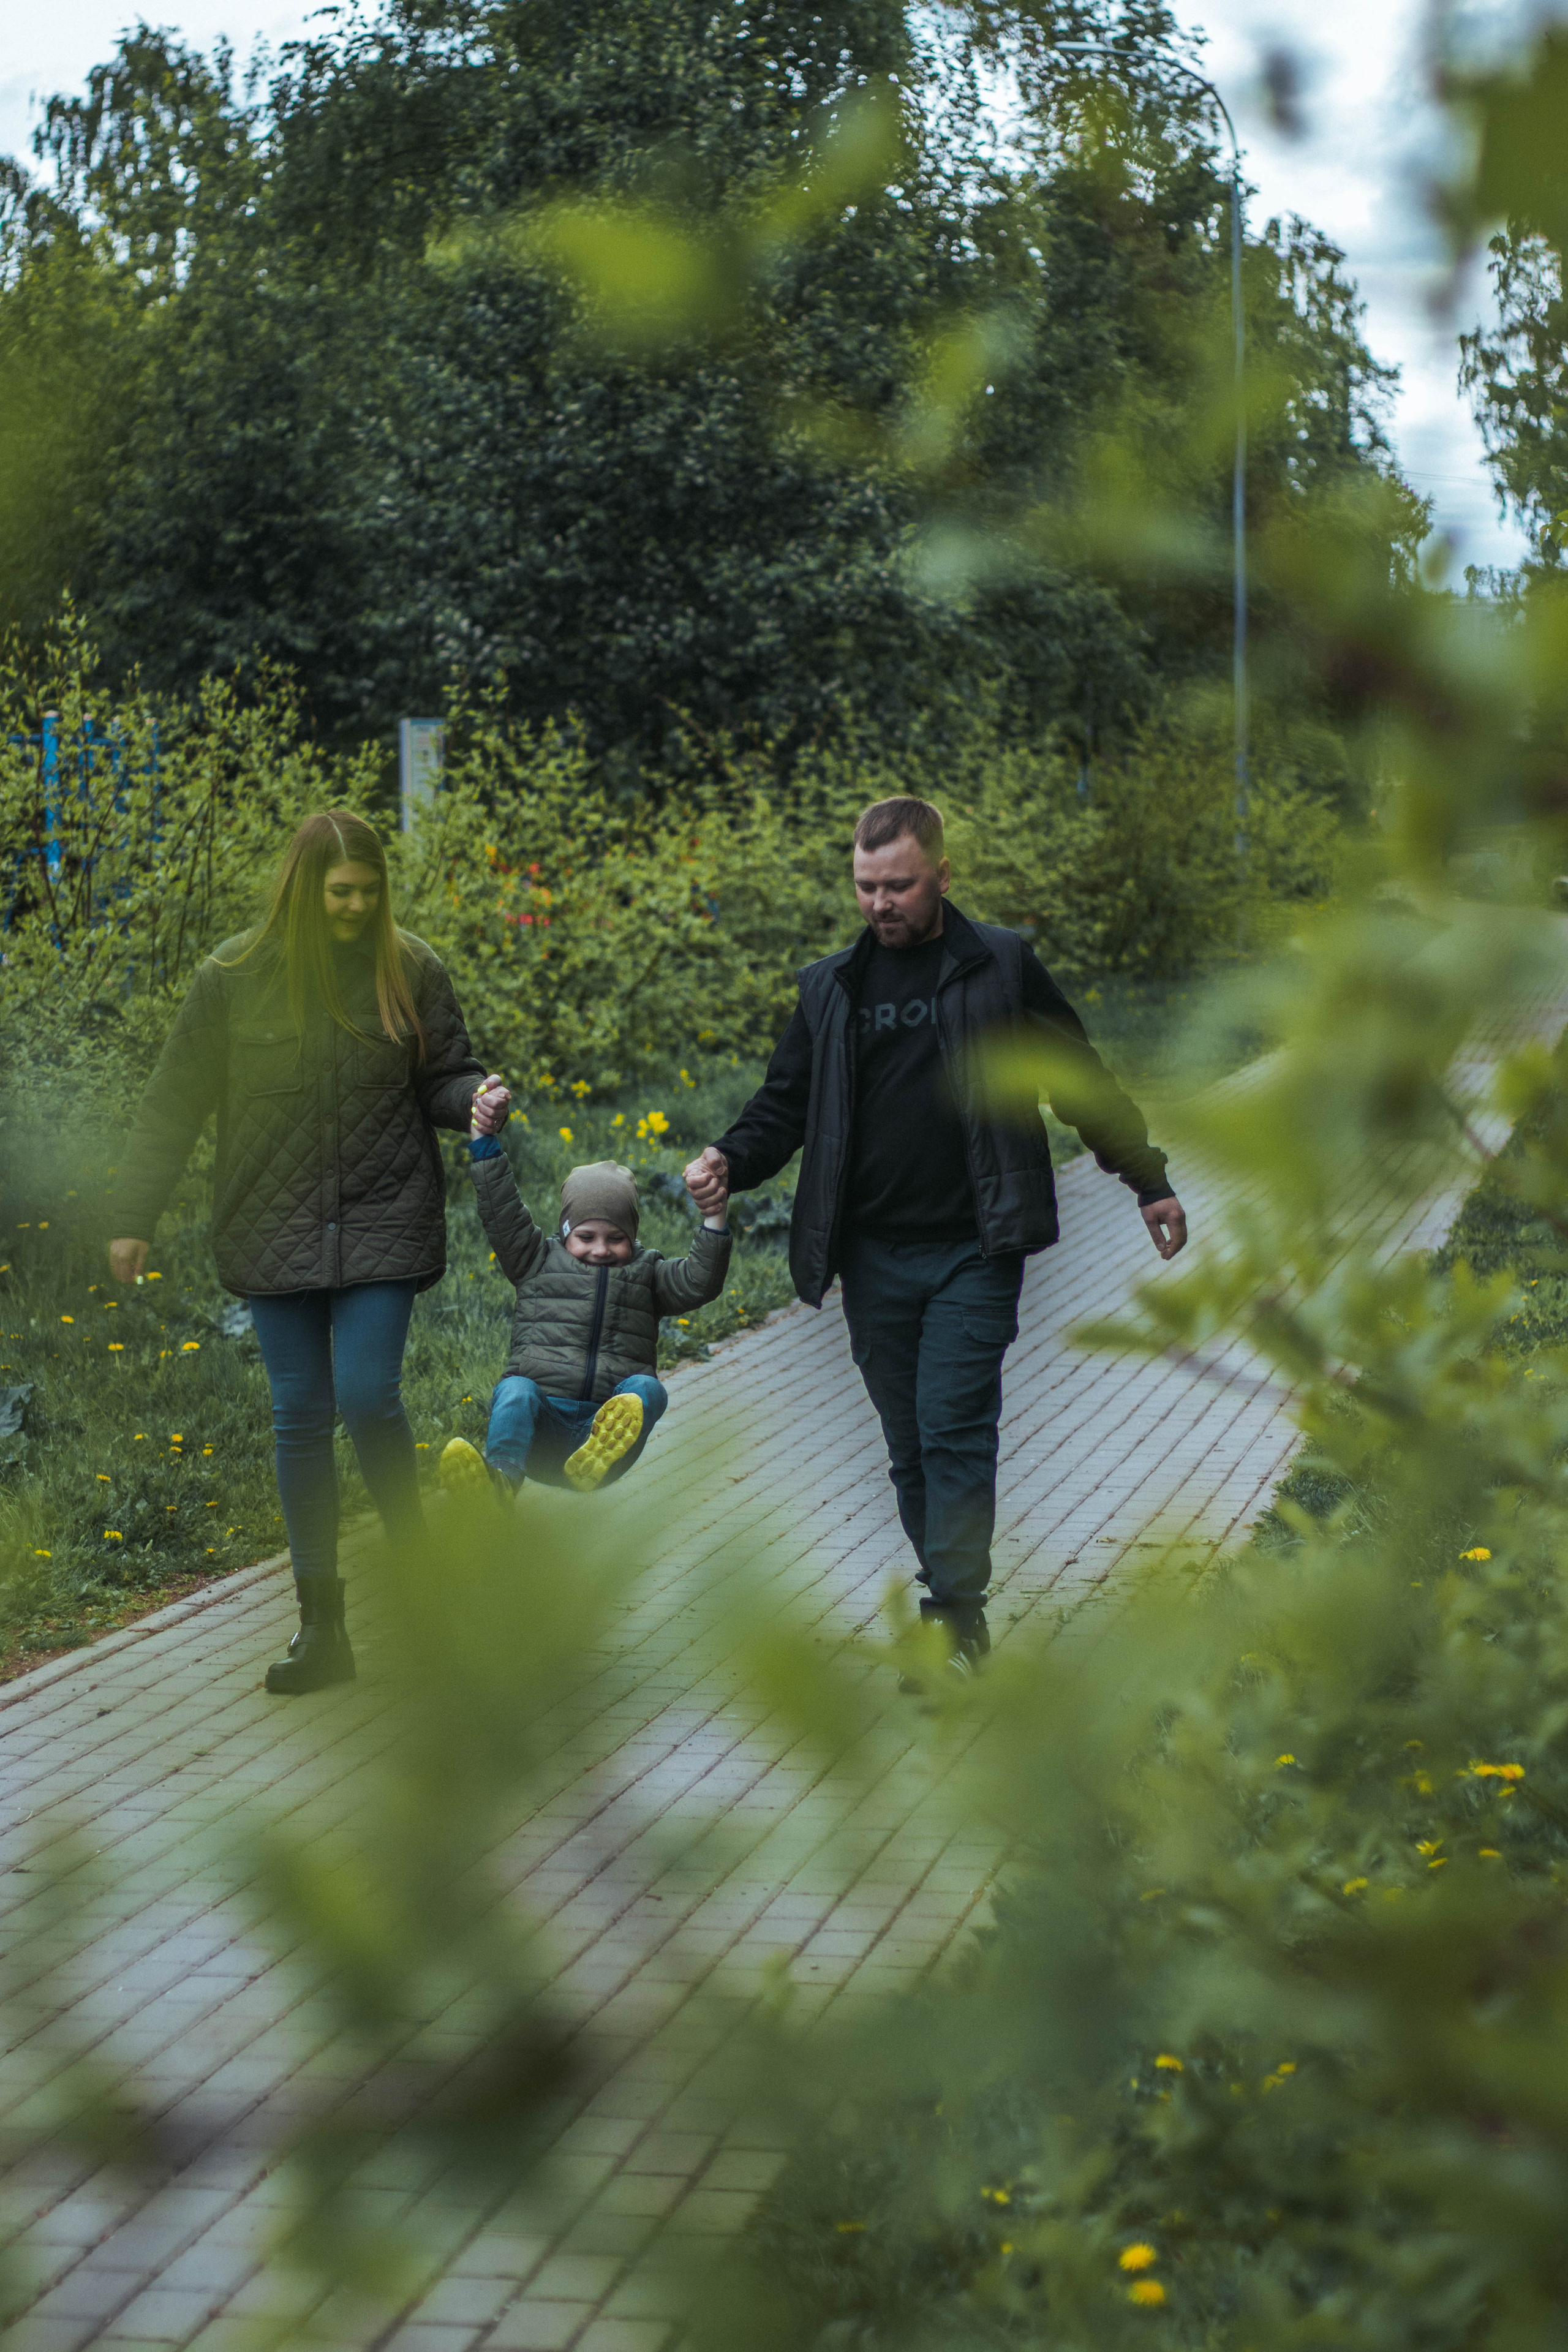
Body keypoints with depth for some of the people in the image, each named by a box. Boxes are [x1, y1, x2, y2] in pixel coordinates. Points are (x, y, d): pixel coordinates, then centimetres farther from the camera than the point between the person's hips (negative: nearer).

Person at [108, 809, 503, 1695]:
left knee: (368, 1394, -13)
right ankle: (323, 1626, 13)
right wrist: (136, 1217, 3)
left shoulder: (410, 970, -1)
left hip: (383, 1223, -1)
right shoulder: (237, 975, -2)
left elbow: (445, 1081, 8)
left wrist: (476, 1099, -16)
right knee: (301, 1416, 4)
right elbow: (175, 1104, 4)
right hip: (276, 1230, 1)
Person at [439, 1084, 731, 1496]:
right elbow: (501, 1211, 11)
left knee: (647, 1389, -29)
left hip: (604, 1425, 1)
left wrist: (714, 1221, -4)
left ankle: (595, 1465, -60)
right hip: (542, 1420, -1)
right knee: (516, 1390, -32)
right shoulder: (540, 1261, 19)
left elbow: (697, 1284, 9)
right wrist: (484, 1138, 4)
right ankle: (501, 1475, -62)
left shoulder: (646, 1272, 22)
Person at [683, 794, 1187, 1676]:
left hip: (972, 1252, -4)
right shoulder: (831, 987, 10)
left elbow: (1083, 1082, 9)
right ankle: (956, 1611, 17)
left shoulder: (1002, 967, 2)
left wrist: (1149, 1180, 12)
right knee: (911, 1445, 7)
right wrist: (732, 1161, -6)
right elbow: (788, 1104, 14)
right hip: (873, 1258, 4)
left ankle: (956, 1616, -8)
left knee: (954, 1431, -12)